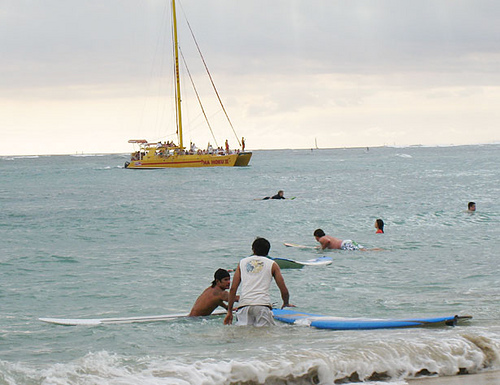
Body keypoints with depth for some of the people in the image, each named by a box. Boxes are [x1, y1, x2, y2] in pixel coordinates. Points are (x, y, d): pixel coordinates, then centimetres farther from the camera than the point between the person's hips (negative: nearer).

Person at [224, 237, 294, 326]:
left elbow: (233, 289, 15)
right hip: (263, 304, -2)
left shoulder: (242, 262, 22)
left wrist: (229, 311, 19)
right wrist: (286, 303, 33)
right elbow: (284, 290, 12)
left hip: (244, 303, 2)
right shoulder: (272, 264, 16)